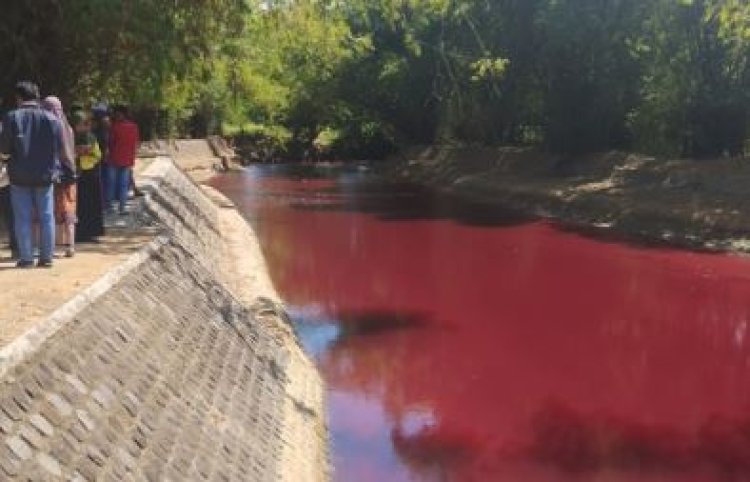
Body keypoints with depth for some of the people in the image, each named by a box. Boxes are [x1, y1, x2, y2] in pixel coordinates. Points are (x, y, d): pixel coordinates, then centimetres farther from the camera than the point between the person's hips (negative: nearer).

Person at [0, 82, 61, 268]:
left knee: (23, 218, 5)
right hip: (45, 175, 1)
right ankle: (47, 257, 10)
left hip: (19, 176, -1)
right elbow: (59, 146, 0)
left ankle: (26, 258, 5)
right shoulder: (51, 119, -3)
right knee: (46, 217, 8)